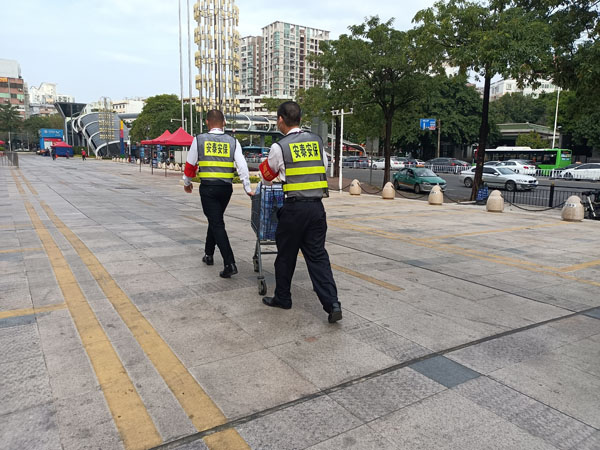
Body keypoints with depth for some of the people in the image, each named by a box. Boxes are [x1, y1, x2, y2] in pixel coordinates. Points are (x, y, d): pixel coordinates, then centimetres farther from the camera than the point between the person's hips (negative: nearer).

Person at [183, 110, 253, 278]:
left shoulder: (199, 139, -1)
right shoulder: (233, 141, 2)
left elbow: (190, 165, 6)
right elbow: (242, 166, -4)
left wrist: (187, 183, 22)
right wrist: (248, 189, 0)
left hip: (208, 187, -3)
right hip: (226, 187, 3)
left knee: (217, 224, -2)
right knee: (215, 220, 22)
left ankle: (230, 264, -12)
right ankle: (208, 254, 38)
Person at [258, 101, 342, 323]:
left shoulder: (279, 147, -5)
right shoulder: (317, 141, 8)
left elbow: (267, 174, 13)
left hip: (294, 207, -4)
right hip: (317, 206, 4)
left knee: (286, 255, 12)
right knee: (318, 255, 7)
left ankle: (282, 298, 27)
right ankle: (332, 304, 0)